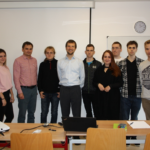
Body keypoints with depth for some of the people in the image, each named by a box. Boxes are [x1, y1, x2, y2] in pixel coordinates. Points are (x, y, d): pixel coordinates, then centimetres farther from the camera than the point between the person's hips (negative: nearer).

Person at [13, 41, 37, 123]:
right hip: (24, 89, -5)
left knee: (32, 112, 13)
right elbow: (16, 77, -9)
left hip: (33, 89, 5)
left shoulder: (34, 60, 9)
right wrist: (19, 92, -13)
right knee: (22, 113, 2)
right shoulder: (18, 61, -6)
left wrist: (36, 87, 8)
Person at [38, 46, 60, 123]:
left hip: (55, 93, -1)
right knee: (44, 112, 3)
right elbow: (39, 79, 8)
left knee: (54, 113, 8)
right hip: (45, 93, 1)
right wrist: (40, 90, -1)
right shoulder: (42, 65, 6)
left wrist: (60, 90, -5)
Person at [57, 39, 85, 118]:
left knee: (77, 114, 3)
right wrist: (64, 84, 12)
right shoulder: (60, 62, 5)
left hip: (75, 89, -1)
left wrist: (79, 87, 9)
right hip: (64, 89, 1)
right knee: (64, 114, 9)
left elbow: (82, 77, 8)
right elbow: (60, 76, 12)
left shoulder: (79, 62, 3)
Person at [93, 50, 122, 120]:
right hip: (101, 96, 3)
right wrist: (98, 84, -6)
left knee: (113, 116, -2)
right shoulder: (99, 70, 13)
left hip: (113, 96, -2)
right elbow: (94, 81, 16)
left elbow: (120, 83, -2)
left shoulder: (116, 70, 2)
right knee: (101, 115, 3)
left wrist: (110, 86, -15)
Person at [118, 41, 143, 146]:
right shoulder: (121, 63, 1)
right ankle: (125, 137, 19)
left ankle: (134, 137, 26)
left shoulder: (142, 63, 2)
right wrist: (120, 87, -6)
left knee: (135, 118, 13)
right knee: (124, 118, 6)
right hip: (125, 95, 0)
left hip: (137, 95, 1)